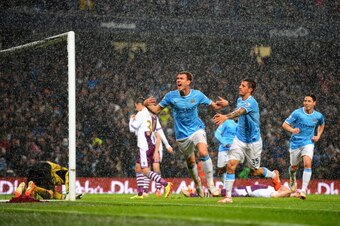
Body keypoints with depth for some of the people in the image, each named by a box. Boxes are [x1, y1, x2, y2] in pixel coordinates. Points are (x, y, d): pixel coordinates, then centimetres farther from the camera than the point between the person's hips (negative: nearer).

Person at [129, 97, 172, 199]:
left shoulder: (141, 114, -9)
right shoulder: (153, 115, 15)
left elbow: (132, 129, -3)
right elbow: (159, 131, 15)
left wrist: (131, 119, 12)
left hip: (144, 146, -9)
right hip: (152, 144, 9)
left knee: (145, 171, -10)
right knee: (138, 168, 15)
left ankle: (166, 184, -24)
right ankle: (140, 193, 14)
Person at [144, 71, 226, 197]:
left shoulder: (197, 95, -6)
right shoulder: (171, 96, -6)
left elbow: (214, 106, 2)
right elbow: (156, 110, 0)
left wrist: (223, 104, -21)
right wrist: (147, 105, -21)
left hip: (197, 129, -1)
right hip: (182, 134, 2)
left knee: (203, 153, -26)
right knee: (190, 162, 10)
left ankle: (211, 184, -18)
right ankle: (197, 184, 37)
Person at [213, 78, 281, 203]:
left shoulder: (251, 102, -24)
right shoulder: (240, 100, 3)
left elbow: (240, 112, -45)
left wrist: (226, 117, -62)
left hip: (253, 141, -6)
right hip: (239, 139, 6)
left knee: (255, 171, 10)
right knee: (231, 164, -14)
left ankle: (274, 175, 43)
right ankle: (228, 196, -10)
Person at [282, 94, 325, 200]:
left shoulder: (318, 116, -3)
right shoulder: (297, 113, -12)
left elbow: (321, 125, 21)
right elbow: (284, 124, -10)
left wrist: (318, 136, 5)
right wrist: (292, 130, -30)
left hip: (308, 143, 0)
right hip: (295, 143, 0)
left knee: (307, 164, -23)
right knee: (294, 167, 13)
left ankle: (304, 190, -23)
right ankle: (292, 179, 51)